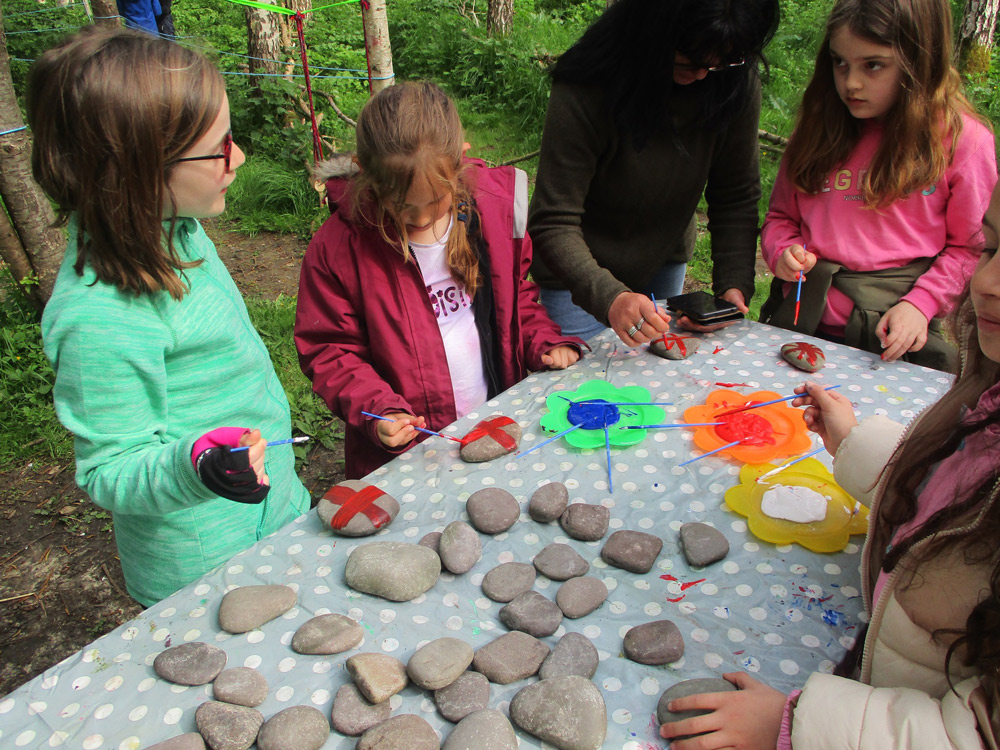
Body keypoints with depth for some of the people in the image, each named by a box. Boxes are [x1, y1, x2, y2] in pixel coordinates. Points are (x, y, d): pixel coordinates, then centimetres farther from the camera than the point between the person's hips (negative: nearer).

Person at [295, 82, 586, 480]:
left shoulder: (495, 206, -3)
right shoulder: (337, 247, -15)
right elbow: (328, 351, -6)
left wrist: (545, 342, -1)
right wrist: (379, 411, -19)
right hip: (407, 451, -3)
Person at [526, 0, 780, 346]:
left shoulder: (736, 82, -18)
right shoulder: (585, 90, -31)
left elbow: (737, 198, -11)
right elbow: (554, 225, -33)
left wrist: (735, 285, -25)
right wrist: (609, 298, -48)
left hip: (665, 264, 5)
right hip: (579, 277, -4)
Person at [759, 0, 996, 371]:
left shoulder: (962, 139, -1)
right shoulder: (820, 125, 10)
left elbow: (970, 248, 3)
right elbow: (781, 215, 15)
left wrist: (919, 304, -10)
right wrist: (783, 252, -5)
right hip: (802, 321, 3)